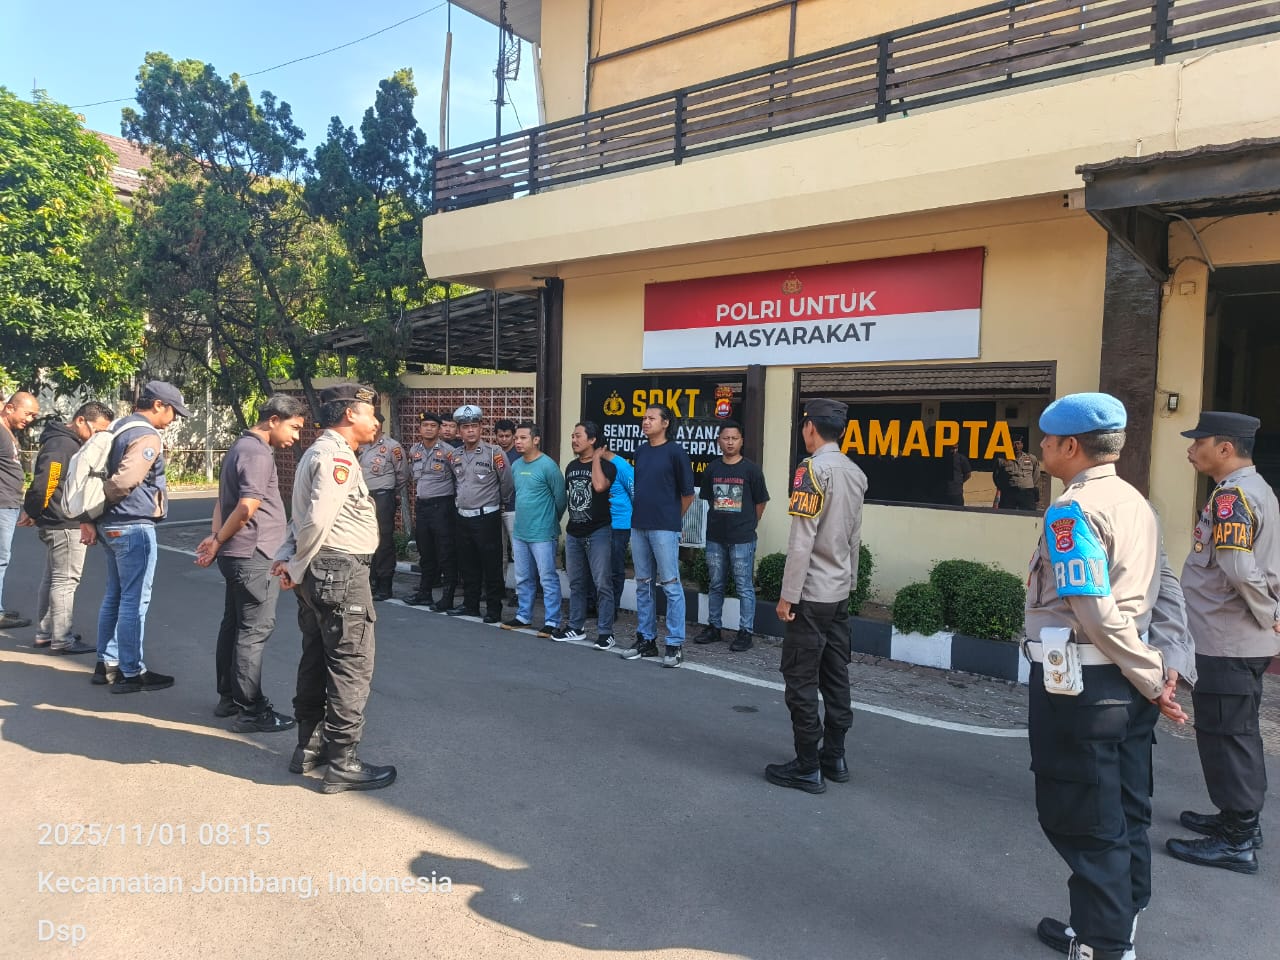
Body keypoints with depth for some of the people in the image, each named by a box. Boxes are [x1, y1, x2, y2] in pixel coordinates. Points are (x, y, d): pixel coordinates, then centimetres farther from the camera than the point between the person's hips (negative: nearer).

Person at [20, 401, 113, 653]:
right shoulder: (62, 444, -18)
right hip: (66, 525, -10)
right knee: (65, 581, -4)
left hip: (58, 523, 10)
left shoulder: (70, 443, 15)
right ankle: (61, 640, 2)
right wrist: (33, 513, -12)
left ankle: (45, 633, 27)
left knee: (53, 578, 17)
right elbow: (43, 482, -26)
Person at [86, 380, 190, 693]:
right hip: (133, 526, -10)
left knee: (115, 596, 17)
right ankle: (131, 673, 4)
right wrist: (99, 504, -7)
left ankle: (107, 664, 26)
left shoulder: (119, 428, 14)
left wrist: (90, 515, 6)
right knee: (135, 600, -3)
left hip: (112, 526, 10)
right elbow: (123, 481, -26)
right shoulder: (148, 437, -16)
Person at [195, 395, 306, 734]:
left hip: (238, 555, 10)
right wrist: (218, 541, -11)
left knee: (233, 625, 15)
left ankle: (229, 698, 24)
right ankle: (250, 710, 0)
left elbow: (223, 500, 19)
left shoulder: (241, 448, 17)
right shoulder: (257, 453, -16)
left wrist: (216, 538, 8)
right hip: (254, 555, -10)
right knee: (255, 630, -5)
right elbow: (247, 507, -23)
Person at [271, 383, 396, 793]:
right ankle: (343, 763, 4)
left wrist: (286, 558, 2)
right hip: (341, 573, -10)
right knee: (351, 666, -3)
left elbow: (303, 516, 14)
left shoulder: (318, 452, 18)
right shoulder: (338, 456, -16)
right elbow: (317, 520, -25)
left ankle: (309, 748, 29)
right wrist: (296, 568, -14)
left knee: (317, 659, 17)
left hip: (317, 573, 10)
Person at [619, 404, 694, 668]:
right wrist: (640, 516, 13)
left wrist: (671, 518, 6)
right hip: (638, 526, 7)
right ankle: (646, 639, 22)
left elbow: (687, 494, -2)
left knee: (671, 586, -3)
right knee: (643, 585, 12)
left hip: (664, 529, -7)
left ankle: (675, 645, 3)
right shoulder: (640, 452, 12)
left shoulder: (675, 452, -6)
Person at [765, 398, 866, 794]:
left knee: (800, 680, 0)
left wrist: (787, 594, -15)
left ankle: (807, 768, 6)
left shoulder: (812, 468, -15)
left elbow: (802, 539, -19)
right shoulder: (856, 473, 8)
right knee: (835, 676, 14)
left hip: (812, 593, -8)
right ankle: (834, 757, 22)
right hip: (840, 591, 8)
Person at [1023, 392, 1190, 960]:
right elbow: (1161, 594, 10)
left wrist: (1152, 678, -13)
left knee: (1080, 819, 4)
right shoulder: (1136, 504, 11)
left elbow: (1096, 612, -23)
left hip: (1079, 684, -9)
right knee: (1124, 812, 19)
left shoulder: (1072, 511, -17)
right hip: (1127, 682, 9)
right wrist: (1171, 667, 6)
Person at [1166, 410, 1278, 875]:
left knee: (1224, 735, 0)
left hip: (1227, 642, -10)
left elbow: (1240, 569, -28)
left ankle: (1236, 841, 10)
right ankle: (1240, 819, 32)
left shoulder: (1231, 495, -19)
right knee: (1238, 732, 19)